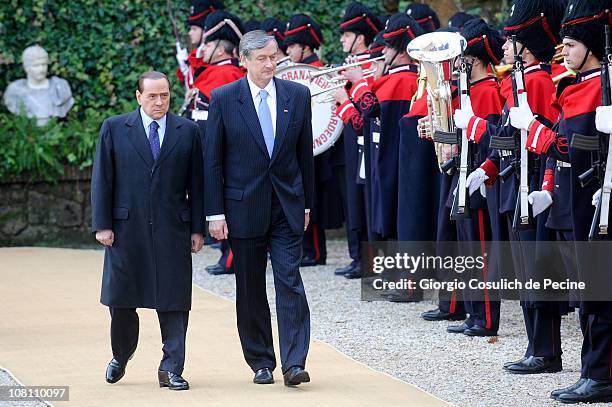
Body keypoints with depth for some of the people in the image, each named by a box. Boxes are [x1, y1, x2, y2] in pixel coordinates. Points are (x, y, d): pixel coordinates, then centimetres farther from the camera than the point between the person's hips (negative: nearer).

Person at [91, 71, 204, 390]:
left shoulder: (187, 132, 6)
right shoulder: (114, 129, 3)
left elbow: (196, 184, 7)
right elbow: (102, 180, 3)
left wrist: (197, 228, 3)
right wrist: (102, 225, -4)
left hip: (172, 229, 0)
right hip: (126, 229, 0)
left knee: (174, 302, -3)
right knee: (121, 300, 8)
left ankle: (171, 369, 1)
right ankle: (120, 357, 30)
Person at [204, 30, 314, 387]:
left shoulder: (298, 95, 3)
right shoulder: (224, 98, -3)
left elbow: (305, 153, 10)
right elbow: (213, 160, -1)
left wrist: (307, 203, 10)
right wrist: (215, 212, -5)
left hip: (287, 206, 1)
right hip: (244, 206, -1)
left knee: (290, 282, -8)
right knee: (251, 289, 6)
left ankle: (294, 364, -11)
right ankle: (261, 363, 16)